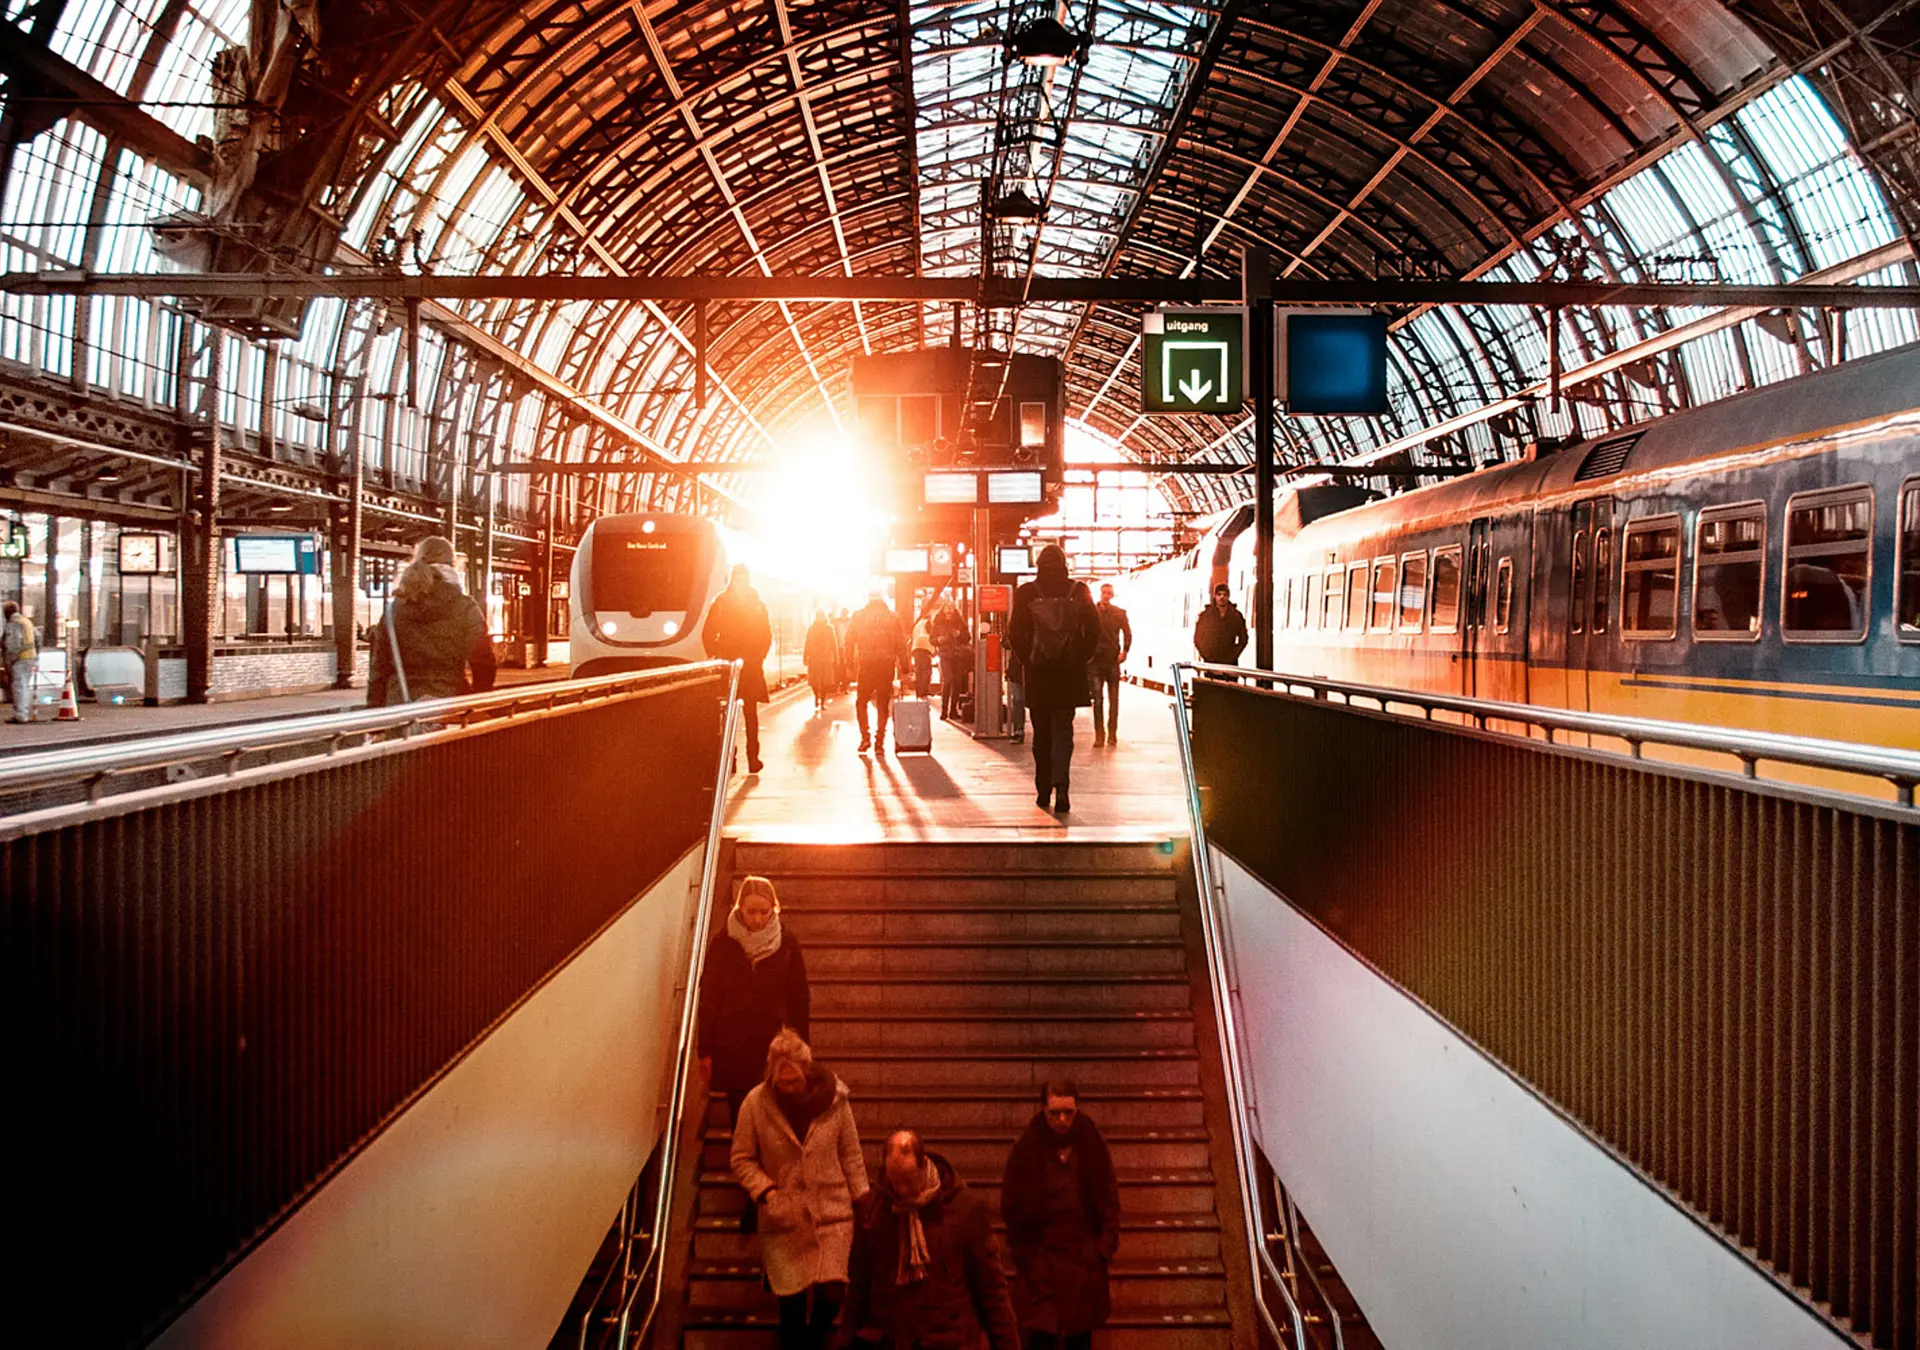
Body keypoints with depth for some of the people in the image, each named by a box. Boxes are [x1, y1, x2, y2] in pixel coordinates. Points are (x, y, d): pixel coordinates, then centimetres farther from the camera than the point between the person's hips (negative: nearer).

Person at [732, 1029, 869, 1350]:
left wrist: (862, 1201, 3)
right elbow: (742, 1160, 0)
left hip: (833, 1215, 0)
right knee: (792, 1305, 1)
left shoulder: (835, 1099, -7)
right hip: (783, 1219, 0)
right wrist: (766, 1191, -15)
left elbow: (851, 1156, 3)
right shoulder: (755, 1103, -9)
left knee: (831, 1294, -8)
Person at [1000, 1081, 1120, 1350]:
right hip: (1040, 1266, -2)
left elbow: (1110, 1201, 7)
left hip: (1085, 1261, 2)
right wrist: (1026, 1253, -4)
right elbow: (1011, 1208, 0)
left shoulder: (1093, 1146, 0)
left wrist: (1104, 1247, 0)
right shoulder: (1025, 1150, -7)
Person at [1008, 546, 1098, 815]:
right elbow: (1093, 629, -3)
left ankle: (1043, 790, 16)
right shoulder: (1078, 591, -1)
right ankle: (1061, 787, -14)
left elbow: (1015, 634, -5)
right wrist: (1082, 658, 8)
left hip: (1037, 672, 0)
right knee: (1063, 730, 3)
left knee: (1041, 732, 12)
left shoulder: (1026, 593, -3)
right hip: (1069, 672, 0)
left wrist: (1026, 660, 8)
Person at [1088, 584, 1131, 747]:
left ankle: (1112, 734, 10)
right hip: (1096, 660, -1)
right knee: (1097, 698, -1)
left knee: (1113, 700, 5)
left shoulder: (1120, 613, 5)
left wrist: (1124, 651, -4)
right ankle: (1099, 735, 2)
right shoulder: (1091, 611, 1)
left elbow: (1127, 634, 8)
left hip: (1113, 660, 1)